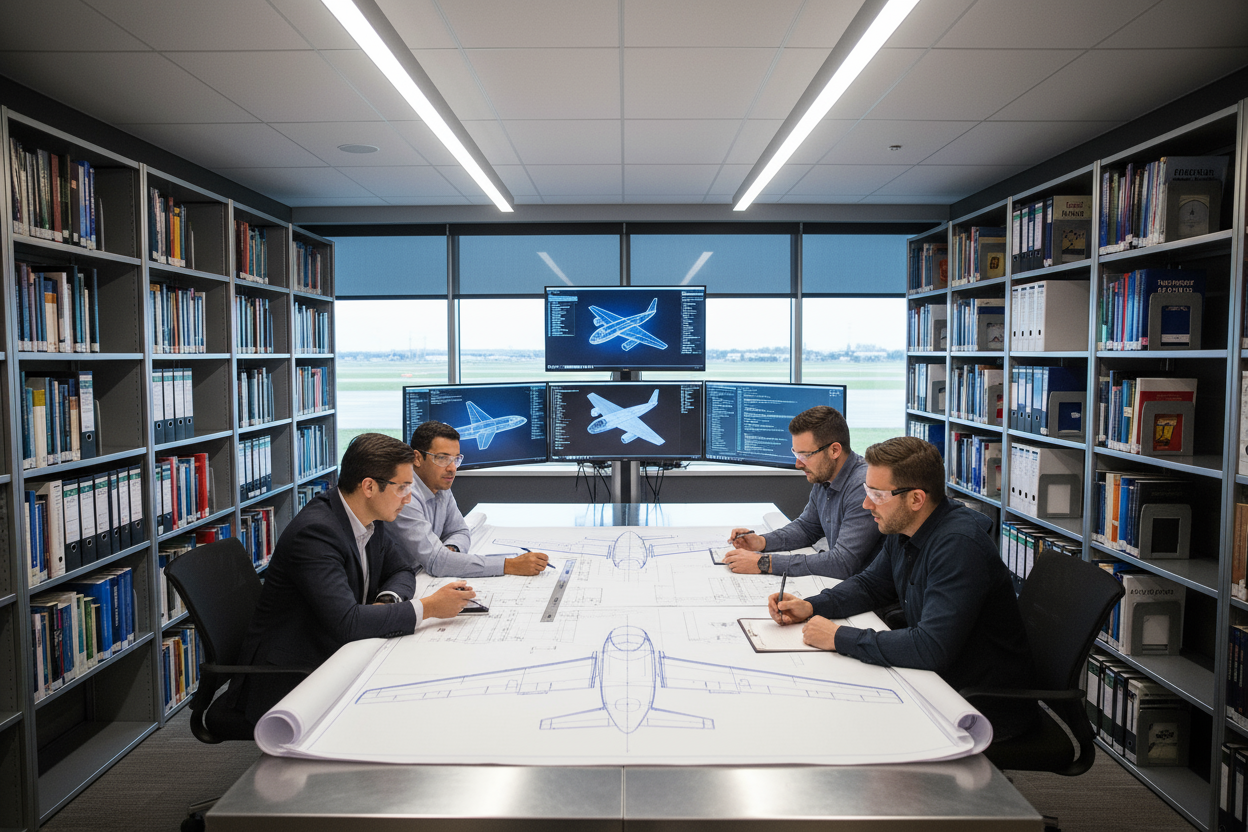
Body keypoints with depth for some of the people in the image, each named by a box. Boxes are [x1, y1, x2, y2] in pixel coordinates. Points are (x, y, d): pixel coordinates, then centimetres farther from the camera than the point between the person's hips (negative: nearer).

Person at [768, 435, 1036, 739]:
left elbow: (931, 648, -36)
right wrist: (810, 607, -2)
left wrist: (841, 637, -27)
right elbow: (869, 583, 16)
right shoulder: (903, 530, 0)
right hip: (940, 681, 8)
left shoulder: (958, 546, -29)